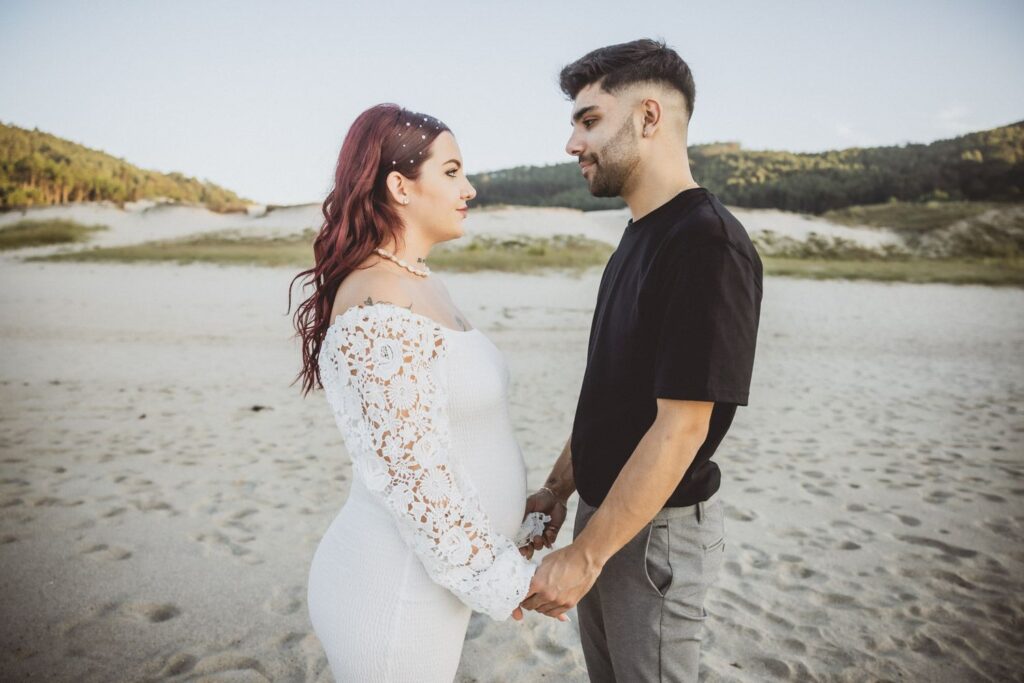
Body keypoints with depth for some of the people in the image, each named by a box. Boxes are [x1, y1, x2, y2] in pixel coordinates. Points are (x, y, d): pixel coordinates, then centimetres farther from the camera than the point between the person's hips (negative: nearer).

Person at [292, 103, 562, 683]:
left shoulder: (422, 286, 6)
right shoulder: (381, 308, -24)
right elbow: (412, 473, -25)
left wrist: (512, 531, 9)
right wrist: (503, 579, -14)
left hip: (426, 575, 8)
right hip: (394, 589, -8)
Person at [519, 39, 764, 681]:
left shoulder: (710, 244, -22)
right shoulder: (639, 237, 8)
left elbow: (680, 429, -25)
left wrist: (584, 556, -20)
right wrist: (558, 490, 13)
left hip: (660, 527, -8)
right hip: (606, 509, 8)